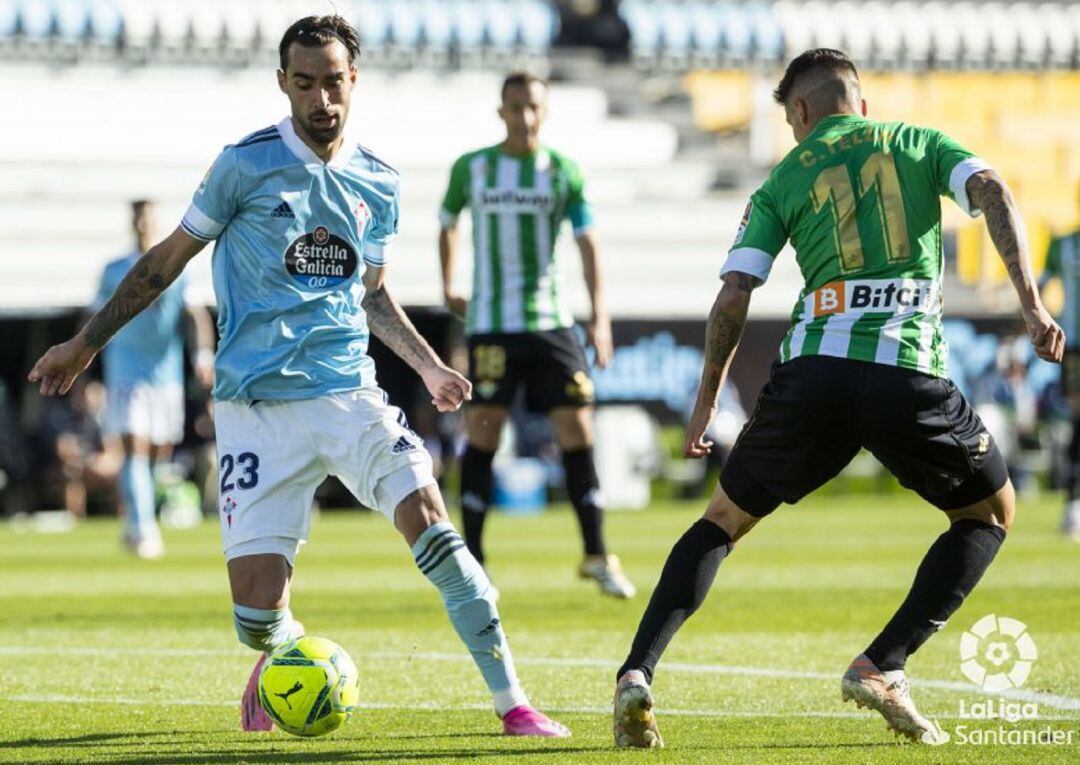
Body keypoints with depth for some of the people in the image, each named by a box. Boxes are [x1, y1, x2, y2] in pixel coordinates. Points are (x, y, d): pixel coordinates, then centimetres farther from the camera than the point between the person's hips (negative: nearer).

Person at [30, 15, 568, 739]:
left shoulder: (378, 184, 9)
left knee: (426, 515, -22)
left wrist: (431, 367, 15)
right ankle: (284, 655, 29)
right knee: (257, 615, -10)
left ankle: (511, 700, -14)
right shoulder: (247, 165, -3)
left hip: (350, 394, 3)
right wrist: (86, 343, 12)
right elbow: (169, 258, 8)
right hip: (256, 407, -2)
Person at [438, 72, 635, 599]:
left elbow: (587, 245, 0)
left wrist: (599, 316, -10)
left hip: (552, 321, 1)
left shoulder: (563, 171, 4)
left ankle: (596, 556, 7)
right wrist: (448, 289, 21)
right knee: (482, 436, -5)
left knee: (577, 431, -3)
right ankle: (471, 564, 2)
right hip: (491, 325, -1)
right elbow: (447, 225, 22)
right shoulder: (470, 169, 4)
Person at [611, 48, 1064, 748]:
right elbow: (993, 192, -2)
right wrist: (1031, 302, -7)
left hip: (814, 374, 1)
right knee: (992, 514, 22)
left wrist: (706, 402, 17)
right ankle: (883, 665, 7)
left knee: (723, 522, 20)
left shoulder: (783, 181, 18)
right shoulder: (920, 144, 18)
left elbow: (733, 297, 8)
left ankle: (637, 674, 1)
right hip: (910, 374, -1)